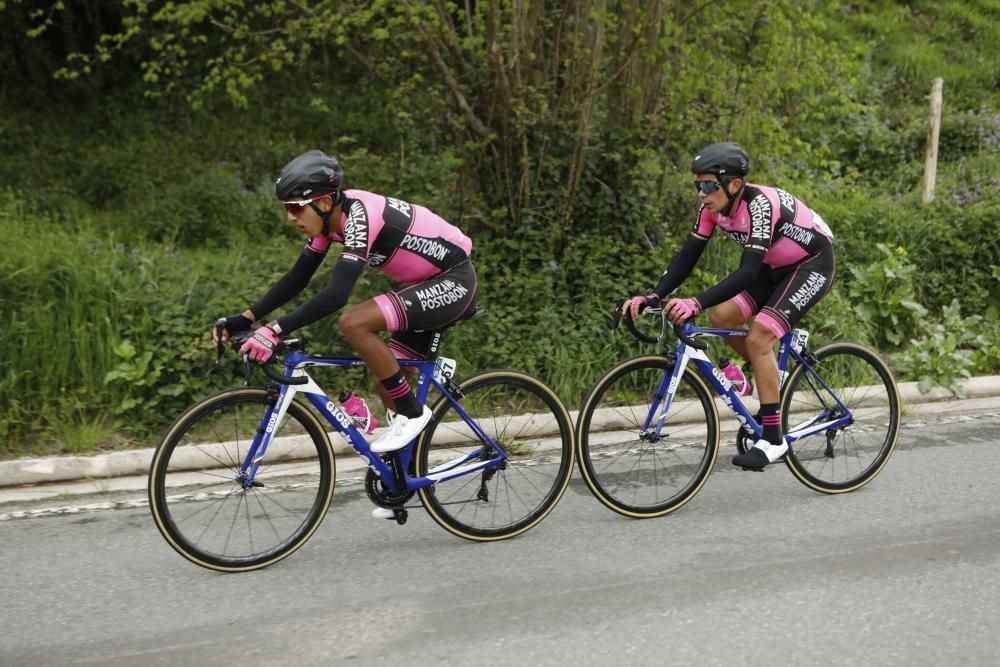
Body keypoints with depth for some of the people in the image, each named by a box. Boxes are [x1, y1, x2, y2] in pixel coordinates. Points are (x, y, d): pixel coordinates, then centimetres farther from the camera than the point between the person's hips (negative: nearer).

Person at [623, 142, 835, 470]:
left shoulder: (760, 204, -33)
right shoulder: (714, 207, -11)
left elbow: (748, 272, -41)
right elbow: (687, 256, -12)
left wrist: (695, 303, -51)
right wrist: (653, 297, -25)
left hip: (812, 263, -8)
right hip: (776, 266, 8)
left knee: (758, 338, -20)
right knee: (721, 316, -9)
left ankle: (773, 439, -11)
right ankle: (774, 377, 16)